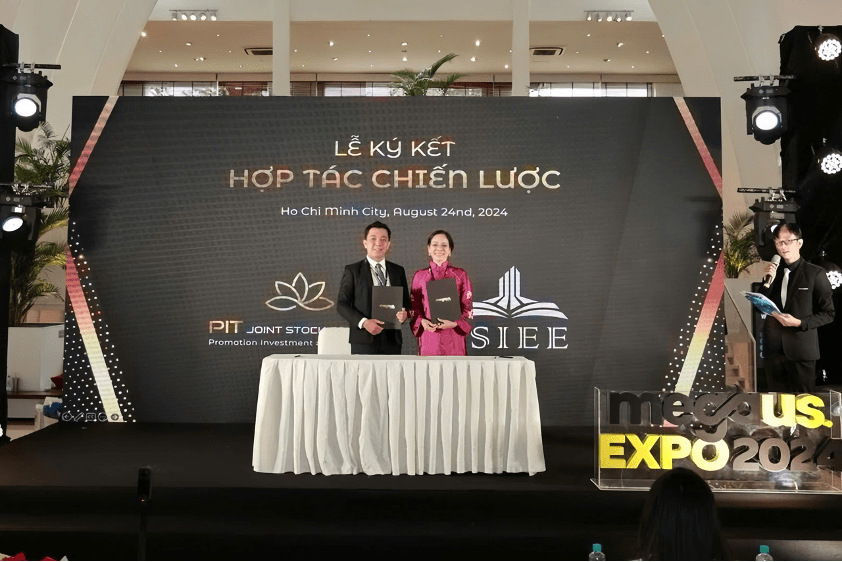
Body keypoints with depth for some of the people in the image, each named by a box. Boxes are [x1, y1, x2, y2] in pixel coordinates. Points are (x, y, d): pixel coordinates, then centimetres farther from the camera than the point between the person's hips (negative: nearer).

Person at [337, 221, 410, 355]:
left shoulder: (398, 271, 15)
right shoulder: (353, 270, 5)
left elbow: (406, 303, 19)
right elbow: (342, 304, 0)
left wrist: (404, 314, -5)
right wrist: (363, 322, -14)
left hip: (392, 341, 3)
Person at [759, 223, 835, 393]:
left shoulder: (816, 274, -4)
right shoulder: (773, 271, 9)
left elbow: (828, 314, -3)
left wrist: (799, 323, -17)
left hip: (801, 350, -4)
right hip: (773, 349, 4)